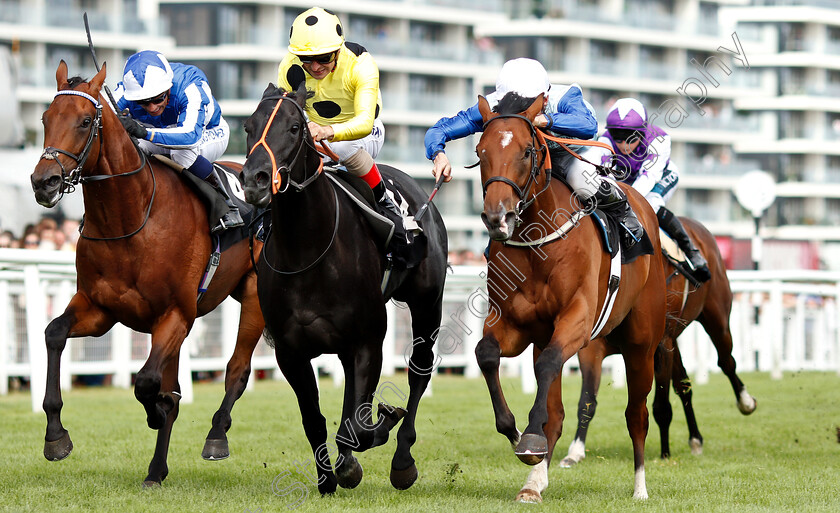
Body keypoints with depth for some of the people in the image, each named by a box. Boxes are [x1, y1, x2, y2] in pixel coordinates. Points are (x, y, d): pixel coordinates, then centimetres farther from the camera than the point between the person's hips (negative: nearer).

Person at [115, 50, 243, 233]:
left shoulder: (189, 86, -40)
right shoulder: (126, 91, -28)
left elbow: (190, 136, -54)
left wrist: (144, 132, -67)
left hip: (209, 134, -5)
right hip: (163, 132, 5)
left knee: (183, 152, -39)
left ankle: (227, 206, -22)